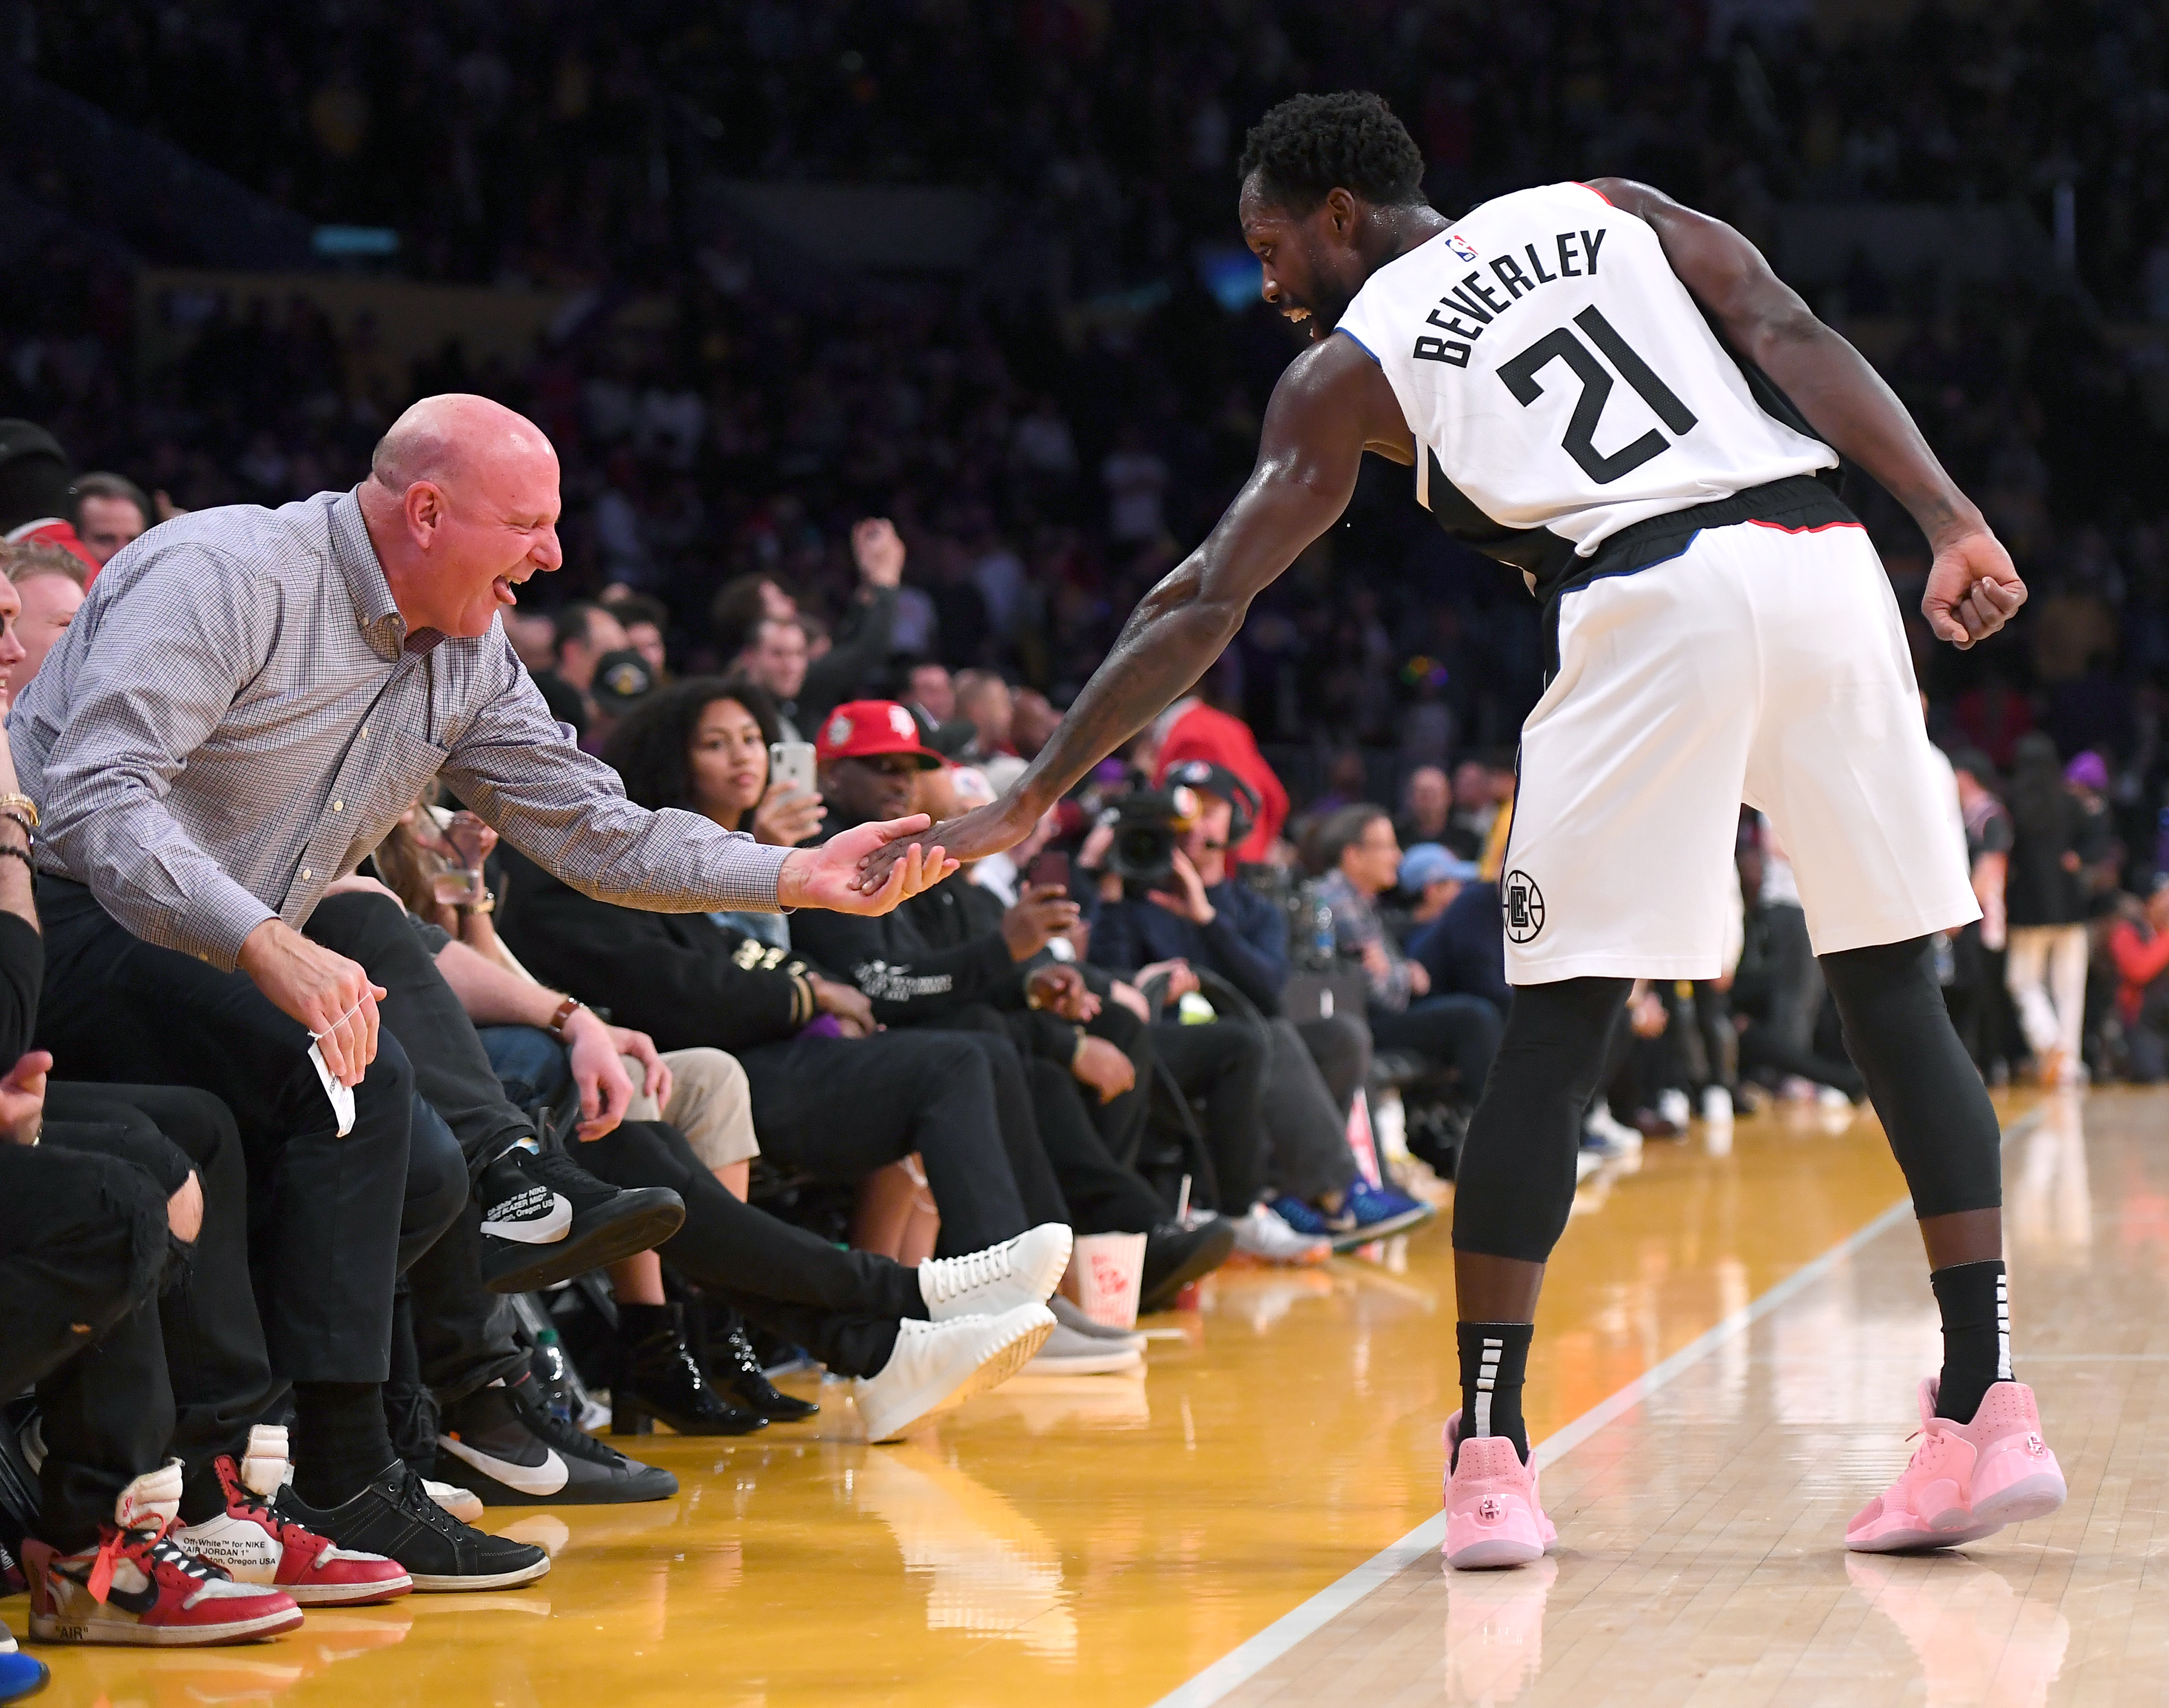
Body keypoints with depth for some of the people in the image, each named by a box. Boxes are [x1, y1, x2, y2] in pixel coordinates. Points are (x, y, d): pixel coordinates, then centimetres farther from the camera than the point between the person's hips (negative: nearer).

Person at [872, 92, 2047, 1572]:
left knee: (1555, 1029, 5)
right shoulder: (1615, 209, 25)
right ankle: (1989, 1413, 7)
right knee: (1897, 995, 11)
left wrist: (1034, 797, 19)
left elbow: (1206, 613, 13)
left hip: (1648, 605, -4)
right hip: (1822, 561, 4)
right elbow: (1793, 337, 7)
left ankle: (1492, 1455, 4)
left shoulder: (1350, 369, 15)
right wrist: (1951, 519, -1)